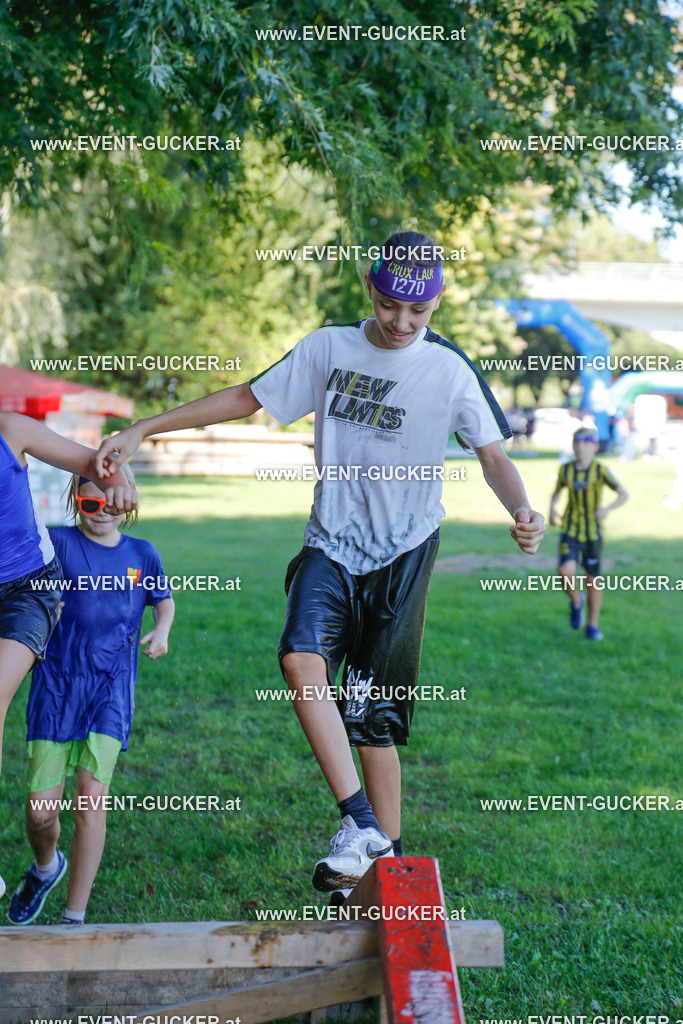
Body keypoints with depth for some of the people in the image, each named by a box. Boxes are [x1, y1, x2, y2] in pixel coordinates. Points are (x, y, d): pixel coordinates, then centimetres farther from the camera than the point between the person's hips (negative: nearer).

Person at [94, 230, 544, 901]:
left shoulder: (450, 371, 0)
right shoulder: (328, 349, 5)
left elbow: (492, 453, 2)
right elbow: (245, 399, 9)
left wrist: (520, 508, -20)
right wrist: (142, 430, 6)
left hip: (402, 551, -2)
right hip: (330, 545, 2)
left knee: (370, 712, -3)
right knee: (302, 659, -25)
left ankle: (387, 857, 11)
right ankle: (359, 822, -21)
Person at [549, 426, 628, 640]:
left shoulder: (600, 470, -9)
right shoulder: (566, 469, -1)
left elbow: (624, 495, -9)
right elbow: (557, 492, 17)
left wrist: (608, 508, -27)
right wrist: (552, 510, -1)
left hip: (592, 532, -1)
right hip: (570, 530, 1)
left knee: (592, 579, 6)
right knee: (566, 572, -20)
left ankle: (593, 626, 23)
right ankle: (576, 601, 13)